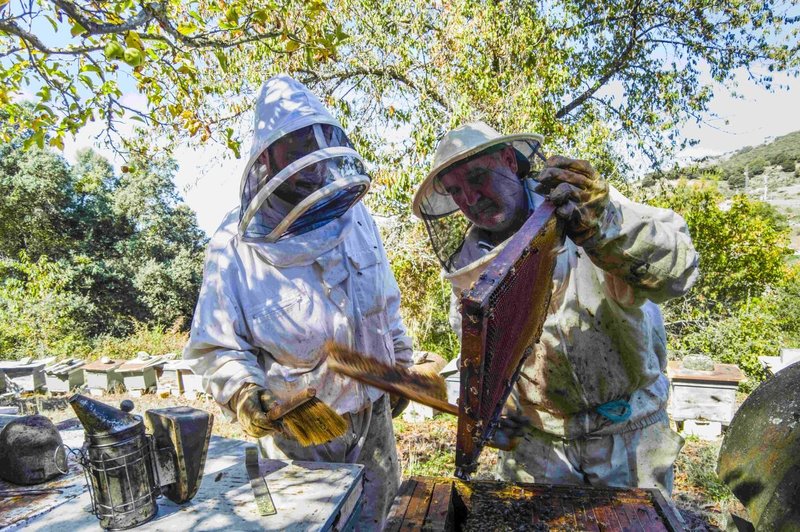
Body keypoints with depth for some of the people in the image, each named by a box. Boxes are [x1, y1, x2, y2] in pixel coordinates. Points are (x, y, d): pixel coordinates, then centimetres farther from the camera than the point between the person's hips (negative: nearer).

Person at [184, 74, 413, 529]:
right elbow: (216, 346, -15)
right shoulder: (236, 246, -19)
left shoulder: (356, 217, -4)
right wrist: (242, 392, -32)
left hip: (374, 415, 5)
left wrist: (401, 361, 12)